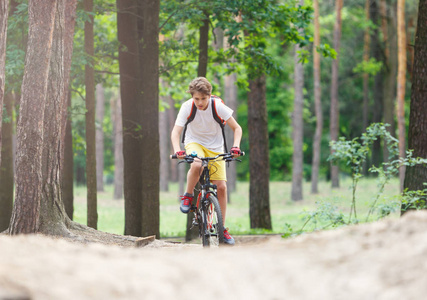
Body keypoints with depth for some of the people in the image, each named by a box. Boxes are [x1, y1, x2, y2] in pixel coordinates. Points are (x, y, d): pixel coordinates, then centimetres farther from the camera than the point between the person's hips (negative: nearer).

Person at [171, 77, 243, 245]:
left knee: (221, 187, -7)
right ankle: (188, 196, -10)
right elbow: (175, 132, -24)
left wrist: (236, 146, -31)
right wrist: (177, 150, -42)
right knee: (196, 165, -37)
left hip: (215, 147, 1)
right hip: (194, 143, -1)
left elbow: (236, 128, -14)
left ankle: (222, 227, 6)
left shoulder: (218, 106, -20)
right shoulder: (187, 107, -20)